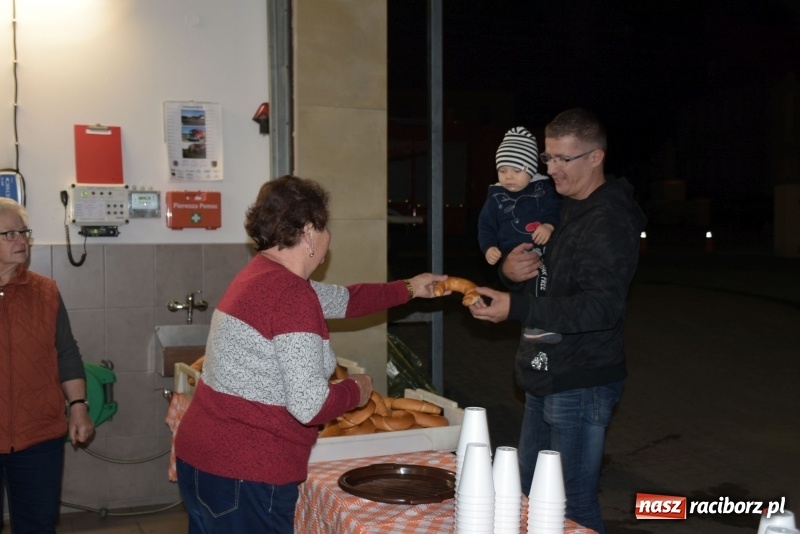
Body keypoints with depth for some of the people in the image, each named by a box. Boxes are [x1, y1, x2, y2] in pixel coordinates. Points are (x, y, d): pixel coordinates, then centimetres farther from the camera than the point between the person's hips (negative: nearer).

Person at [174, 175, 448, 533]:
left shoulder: (263, 274, 8)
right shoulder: (292, 295, -22)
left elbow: (341, 299, 22)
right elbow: (310, 407, -24)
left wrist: (409, 289, 28)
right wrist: (356, 390, -4)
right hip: (245, 473, -9)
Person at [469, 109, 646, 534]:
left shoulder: (608, 220, -17)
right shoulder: (565, 208, 13)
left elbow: (602, 307, -26)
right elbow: (542, 278, 16)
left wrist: (516, 308, -32)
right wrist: (510, 270, -8)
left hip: (581, 383, -9)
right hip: (546, 375, 10)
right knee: (530, 489, 20)